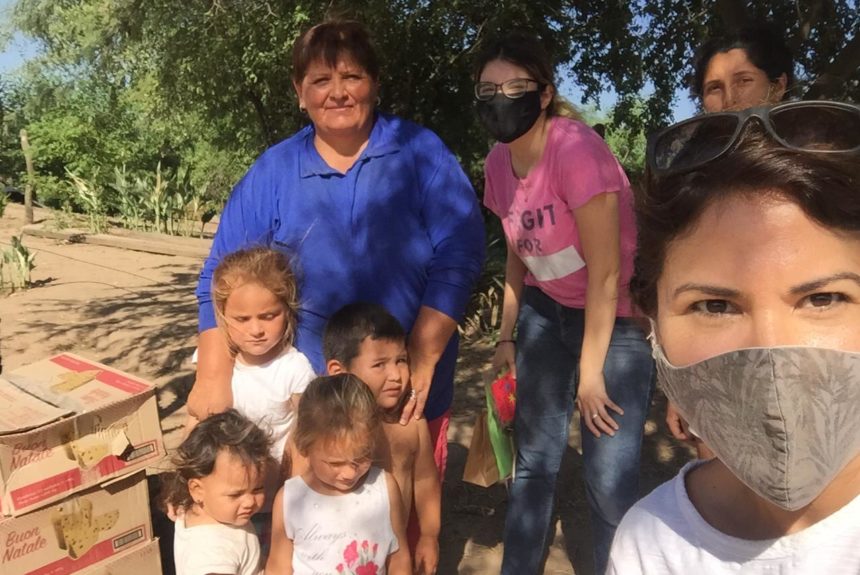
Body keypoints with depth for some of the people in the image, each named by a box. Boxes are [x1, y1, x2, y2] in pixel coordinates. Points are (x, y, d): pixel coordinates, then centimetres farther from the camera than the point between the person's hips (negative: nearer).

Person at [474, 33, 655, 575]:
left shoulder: (575, 147, -24)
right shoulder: (499, 161, -2)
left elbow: (606, 270, -22)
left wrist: (590, 371, -16)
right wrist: (507, 336, 10)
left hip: (615, 317, -6)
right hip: (547, 311, 6)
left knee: (609, 479, -6)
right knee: (535, 459, 11)